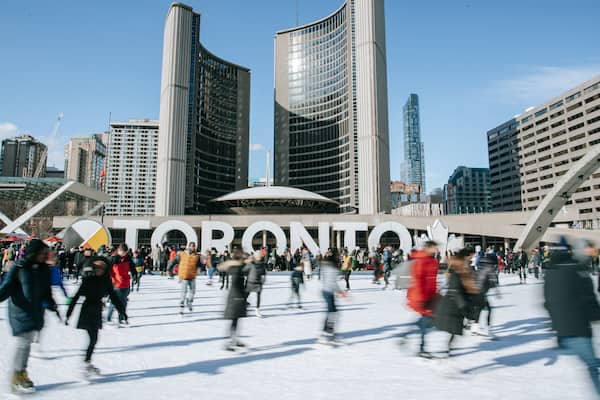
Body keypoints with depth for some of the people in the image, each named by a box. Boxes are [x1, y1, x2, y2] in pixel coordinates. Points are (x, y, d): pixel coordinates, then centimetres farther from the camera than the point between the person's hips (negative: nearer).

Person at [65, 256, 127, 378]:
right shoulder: (88, 280, -12)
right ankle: (86, 363, -5)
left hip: (97, 312, 5)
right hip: (87, 312, -5)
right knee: (93, 339, -11)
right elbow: (76, 296, -11)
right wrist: (68, 314, -12)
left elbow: (114, 297, 7)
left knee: (93, 339, 11)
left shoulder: (106, 281, 1)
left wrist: (122, 311, 8)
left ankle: (87, 363, 24)